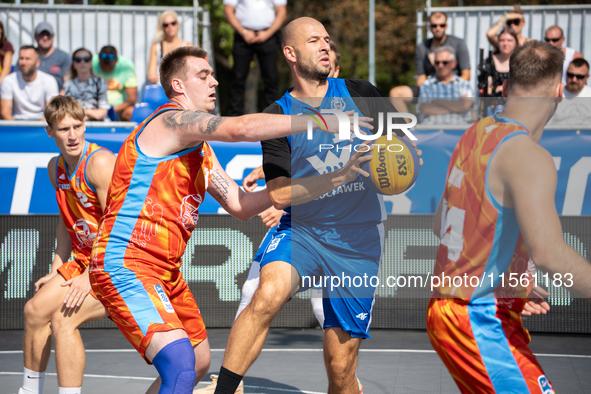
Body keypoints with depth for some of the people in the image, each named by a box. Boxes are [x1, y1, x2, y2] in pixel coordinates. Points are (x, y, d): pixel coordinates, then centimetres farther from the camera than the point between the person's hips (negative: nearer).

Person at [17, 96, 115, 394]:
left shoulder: (100, 162, -21)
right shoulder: (56, 168, 6)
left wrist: (91, 276, -23)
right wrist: (56, 270, 11)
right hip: (85, 260, 9)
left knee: (64, 319, -22)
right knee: (35, 309, 10)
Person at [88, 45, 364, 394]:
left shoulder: (201, 151, 19)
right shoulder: (171, 120, -12)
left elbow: (238, 205, 14)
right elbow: (243, 129, -27)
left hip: (167, 273, 11)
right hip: (125, 267, -11)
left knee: (199, 364, 22)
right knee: (181, 365, -27)